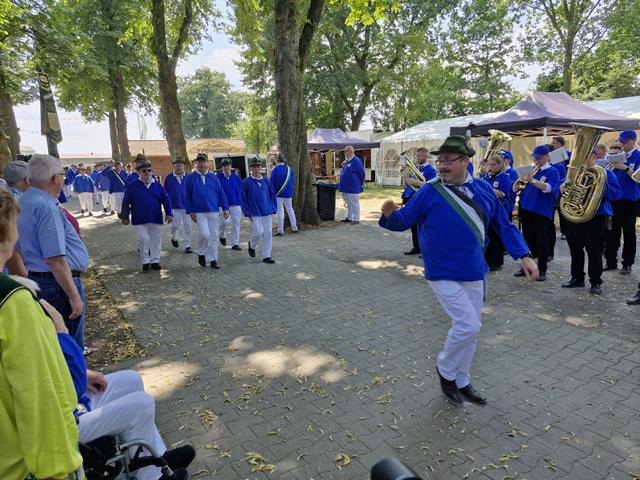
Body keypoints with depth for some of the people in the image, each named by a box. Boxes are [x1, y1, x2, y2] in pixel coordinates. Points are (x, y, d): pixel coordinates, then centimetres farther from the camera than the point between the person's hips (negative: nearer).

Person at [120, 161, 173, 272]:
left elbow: (166, 200, 3)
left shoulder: (157, 185, 4)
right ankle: (145, 262, 13)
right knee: (143, 240, -2)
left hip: (156, 219, 2)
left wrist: (168, 214, -4)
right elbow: (126, 203, 3)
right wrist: (125, 217, 2)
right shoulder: (132, 186, 0)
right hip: (140, 220, -2)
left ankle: (155, 261, 20)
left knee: (156, 240, 7)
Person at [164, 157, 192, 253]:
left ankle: (187, 246, 7)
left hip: (186, 206, 0)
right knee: (175, 225, 6)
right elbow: (165, 192, 5)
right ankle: (174, 238, 37)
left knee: (187, 226, -1)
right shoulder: (169, 177, 1)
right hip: (174, 207, 0)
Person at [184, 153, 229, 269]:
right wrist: (191, 212, -5)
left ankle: (212, 260, 15)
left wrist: (225, 208, 1)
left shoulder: (213, 177, 8)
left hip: (213, 211, 3)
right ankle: (201, 253, 12)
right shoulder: (190, 178, 1)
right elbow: (187, 197, 2)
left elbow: (221, 193, 8)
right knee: (204, 234, -15)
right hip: (199, 213, -3)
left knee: (214, 235, 4)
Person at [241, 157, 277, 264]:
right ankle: (252, 245, 25)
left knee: (268, 233, 2)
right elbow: (243, 199, -1)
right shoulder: (246, 182, -3)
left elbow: (272, 195, 14)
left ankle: (266, 256, 10)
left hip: (267, 212, 4)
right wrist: (247, 213, -5)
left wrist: (272, 209, 6)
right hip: (254, 213, -3)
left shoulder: (266, 181, 7)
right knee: (258, 233, -8)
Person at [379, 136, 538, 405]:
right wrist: (390, 214, -30)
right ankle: (445, 369, 17)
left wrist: (524, 255, 1)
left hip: (474, 273, 6)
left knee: (471, 329, 15)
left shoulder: (484, 190, 2)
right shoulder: (429, 192, -9)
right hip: (443, 274, -5)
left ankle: (461, 382, 36)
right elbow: (404, 220, -8)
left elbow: (504, 226, 9)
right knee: (467, 326, -12)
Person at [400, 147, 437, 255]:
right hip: (410, 200, 7)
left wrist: (416, 182, -23)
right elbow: (406, 185, 16)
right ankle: (416, 247, 22)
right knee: (413, 226, 11)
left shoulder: (430, 170, -5)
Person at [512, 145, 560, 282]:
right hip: (526, 209, 5)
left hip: (542, 211, -4)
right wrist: (521, 179, -13)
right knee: (527, 240, 12)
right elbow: (515, 188, 7)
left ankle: (542, 270, 9)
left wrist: (532, 180, -29)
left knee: (542, 242, 1)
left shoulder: (552, 172, -1)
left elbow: (548, 188, -19)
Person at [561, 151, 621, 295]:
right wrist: (562, 188, -12)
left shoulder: (605, 173, 0)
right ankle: (577, 278, 23)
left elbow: (616, 194, -9)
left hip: (596, 218, -4)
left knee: (594, 251, -3)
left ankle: (596, 282, 9)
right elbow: (563, 185, 11)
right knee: (575, 249, 10)